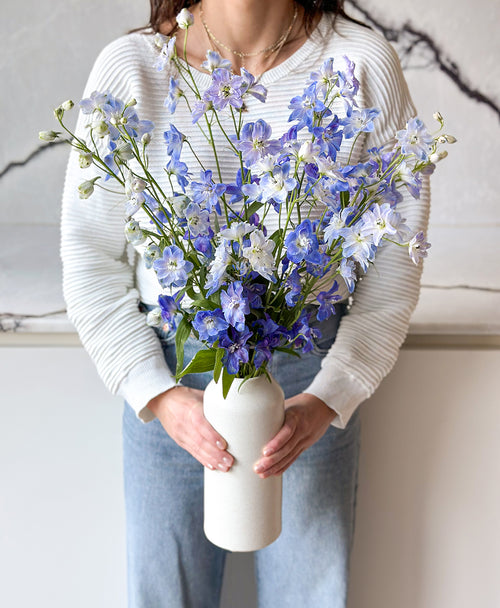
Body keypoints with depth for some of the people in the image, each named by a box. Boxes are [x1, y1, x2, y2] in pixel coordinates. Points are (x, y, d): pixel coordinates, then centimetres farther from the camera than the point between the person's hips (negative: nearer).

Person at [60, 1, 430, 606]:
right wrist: (154, 394, -13)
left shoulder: (364, 62, -7)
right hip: (170, 368, 1)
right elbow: (89, 260, -4)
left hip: (312, 369, 0)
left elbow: (395, 254, -5)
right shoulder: (130, 67, -7)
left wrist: (331, 397, -13)